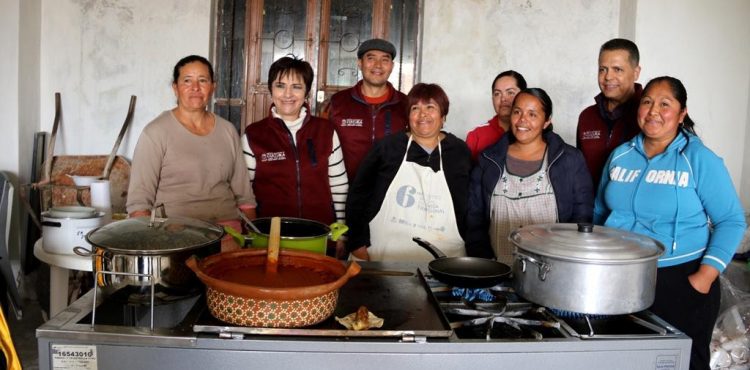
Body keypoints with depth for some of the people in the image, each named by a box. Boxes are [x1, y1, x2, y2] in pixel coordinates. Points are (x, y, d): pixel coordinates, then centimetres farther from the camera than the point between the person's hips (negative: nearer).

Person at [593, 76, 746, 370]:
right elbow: (601, 211, 15)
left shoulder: (700, 159, -7)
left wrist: (706, 276, -16)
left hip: (681, 282, -4)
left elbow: (731, 221, -8)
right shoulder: (620, 155, 6)